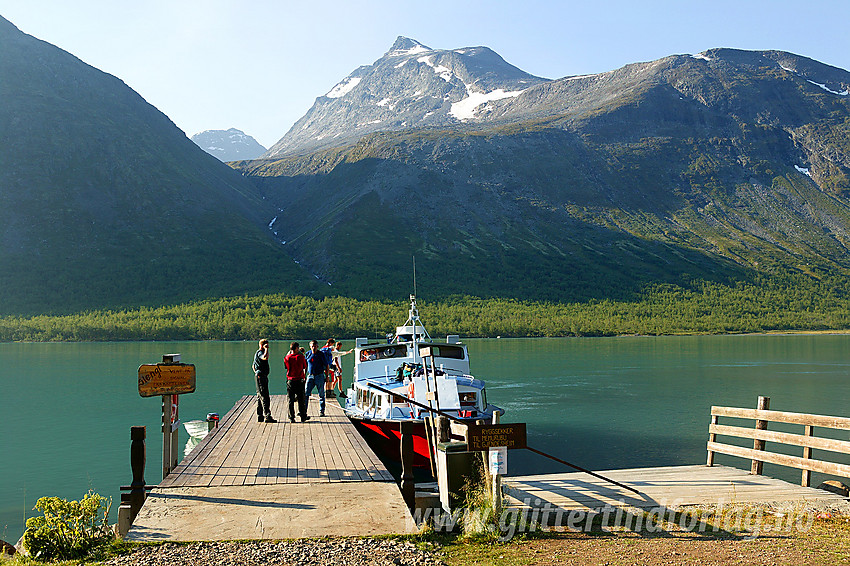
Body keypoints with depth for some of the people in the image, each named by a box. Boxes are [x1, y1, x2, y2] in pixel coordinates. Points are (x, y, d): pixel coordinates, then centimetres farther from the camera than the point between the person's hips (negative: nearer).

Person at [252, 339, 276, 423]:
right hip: (261, 377, -11)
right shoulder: (259, 352, -11)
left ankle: (260, 416, 15)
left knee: (260, 397, 12)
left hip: (263, 377, 11)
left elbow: (253, 365, 30)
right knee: (265, 398, -14)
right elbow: (265, 357, -35)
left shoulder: (259, 353, 21)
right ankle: (267, 417, -17)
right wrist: (266, 349, -22)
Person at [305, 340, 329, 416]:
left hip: (319, 376, -2)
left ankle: (321, 411, 11)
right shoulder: (308, 354, 5)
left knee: (321, 394, 3)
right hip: (310, 376, 2)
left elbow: (326, 366, 1)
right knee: (306, 394, -4)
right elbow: (305, 366, 15)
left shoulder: (321, 354, -3)